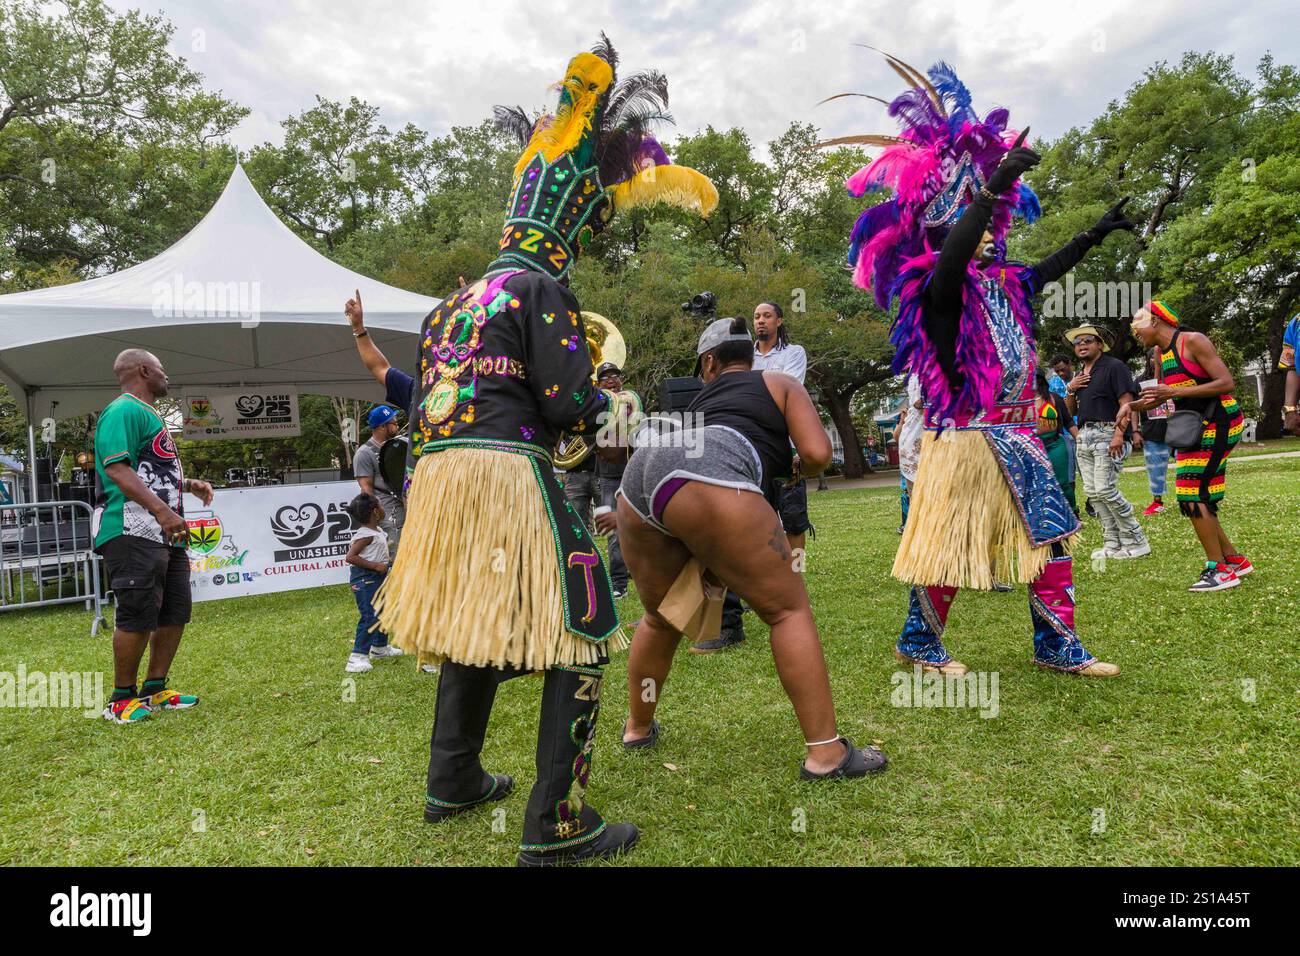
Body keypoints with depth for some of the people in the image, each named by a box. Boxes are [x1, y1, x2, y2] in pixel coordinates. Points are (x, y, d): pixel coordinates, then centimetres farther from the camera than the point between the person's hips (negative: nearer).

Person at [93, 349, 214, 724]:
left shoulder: (149, 414, 23)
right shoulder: (123, 411, -8)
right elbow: (117, 468, -20)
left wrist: (188, 485, 19)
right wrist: (162, 511, -29)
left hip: (165, 536, 10)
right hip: (133, 534, -10)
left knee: (176, 612, 12)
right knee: (138, 617, -6)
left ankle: (155, 689, 23)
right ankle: (122, 699, 7)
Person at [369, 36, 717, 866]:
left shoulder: (451, 304, 20)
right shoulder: (541, 288, -3)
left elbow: (421, 407, 22)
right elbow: (568, 405, -10)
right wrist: (603, 398, 9)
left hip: (437, 470, 9)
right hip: (510, 472, -8)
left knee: (472, 625, 24)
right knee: (578, 640, 0)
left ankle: (453, 783, 37)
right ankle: (556, 828, 1)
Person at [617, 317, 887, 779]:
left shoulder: (701, 400, 39)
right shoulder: (779, 384, 25)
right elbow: (818, 451, 10)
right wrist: (800, 468, 31)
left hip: (636, 481, 6)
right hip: (705, 481, -6)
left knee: (662, 617, 27)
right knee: (788, 609, 6)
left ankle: (638, 727, 43)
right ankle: (826, 752, 5)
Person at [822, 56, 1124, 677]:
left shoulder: (1001, 284, 13)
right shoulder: (939, 293, -11)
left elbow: (1046, 271, 32)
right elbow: (949, 259, -33)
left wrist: (1096, 233, 38)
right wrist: (991, 189, -38)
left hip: (1017, 438, 8)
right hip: (966, 438, -8)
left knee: (1052, 535, 10)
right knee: (949, 544, 1)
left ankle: (1057, 647, 22)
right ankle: (917, 644, 19)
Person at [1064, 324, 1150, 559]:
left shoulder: (1114, 366, -3)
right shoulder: (1079, 376, 20)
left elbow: (1127, 403, -12)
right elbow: (1071, 412, 22)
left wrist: (1119, 435, -23)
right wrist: (1070, 390, 3)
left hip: (1108, 434, -8)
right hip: (1084, 436, 8)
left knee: (1105, 489, -15)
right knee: (1091, 492, 4)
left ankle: (1136, 542, -3)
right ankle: (1113, 544, 10)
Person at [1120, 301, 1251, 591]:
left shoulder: (1192, 341, -13)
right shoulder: (1161, 352, 13)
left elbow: (1226, 383, -19)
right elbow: (1162, 394, 26)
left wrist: (1175, 391, -25)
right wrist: (1132, 405, 8)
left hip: (1218, 424, -9)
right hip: (1195, 427, 9)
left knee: (1194, 496, -12)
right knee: (1192, 499, 10)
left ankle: (1220, 569, -5)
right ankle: (1233, 559, 21)